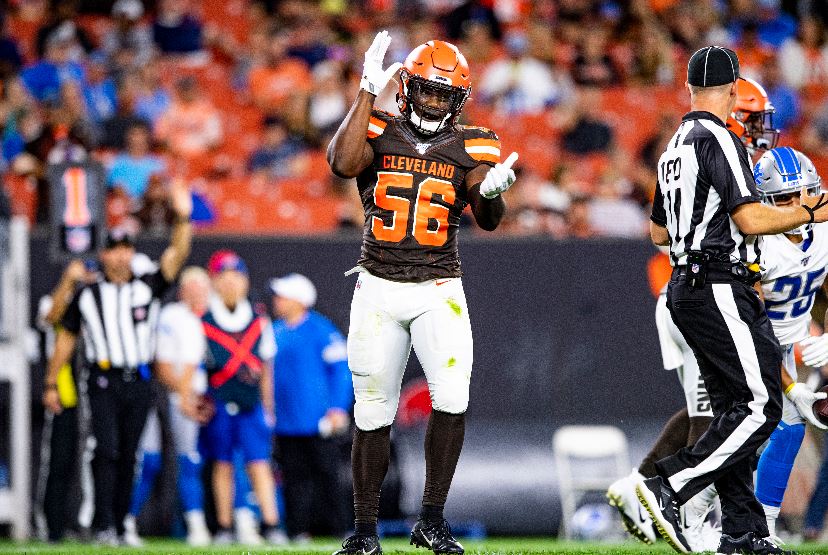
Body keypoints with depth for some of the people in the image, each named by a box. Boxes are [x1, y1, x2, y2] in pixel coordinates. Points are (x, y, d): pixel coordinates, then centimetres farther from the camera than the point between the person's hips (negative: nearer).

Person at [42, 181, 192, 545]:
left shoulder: (147, 288, 8)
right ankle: (103, 526, -18)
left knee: (128, 458, 5)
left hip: (138, 382, 2)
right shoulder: (87, 296, 8)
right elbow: (66, 338, 13)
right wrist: (51, 384, 10)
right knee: (107, 451, -14)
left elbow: (176, 256, -5)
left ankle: (118, 526, 11)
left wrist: (182, 219, -20)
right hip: (104, 382, -2)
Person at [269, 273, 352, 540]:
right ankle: (298, 531, 9)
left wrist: (338, 409, -14)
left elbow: (341, 368, -7)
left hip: (317, 422, -6)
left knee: (327, 475, -1)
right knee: (295, 477, 6)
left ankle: (340, 530, 4)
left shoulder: (321, 330, -7)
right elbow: (268, 370, 21)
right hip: (285, 424, 6)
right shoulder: (274, 332, 12)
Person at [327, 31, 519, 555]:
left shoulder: (472, 146, 2)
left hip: (440, 292, 0)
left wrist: (491, 192, -33)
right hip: (378, 290, 0)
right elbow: (343, 163, -21)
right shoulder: (379, 131, 1)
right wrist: (368, 91, -19)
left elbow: (489, 221, -10)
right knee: (373, 414, 4)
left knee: (452, 399, -18)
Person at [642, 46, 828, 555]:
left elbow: (660, 232, 25)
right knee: (760, 406, -10)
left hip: (687, 289, 10)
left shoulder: (676, 148, 17)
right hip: (721, 289, -10)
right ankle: (669, 489, -17)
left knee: (734, 408, 11)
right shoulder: (719, 140, -12)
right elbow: (750, 219, -20)